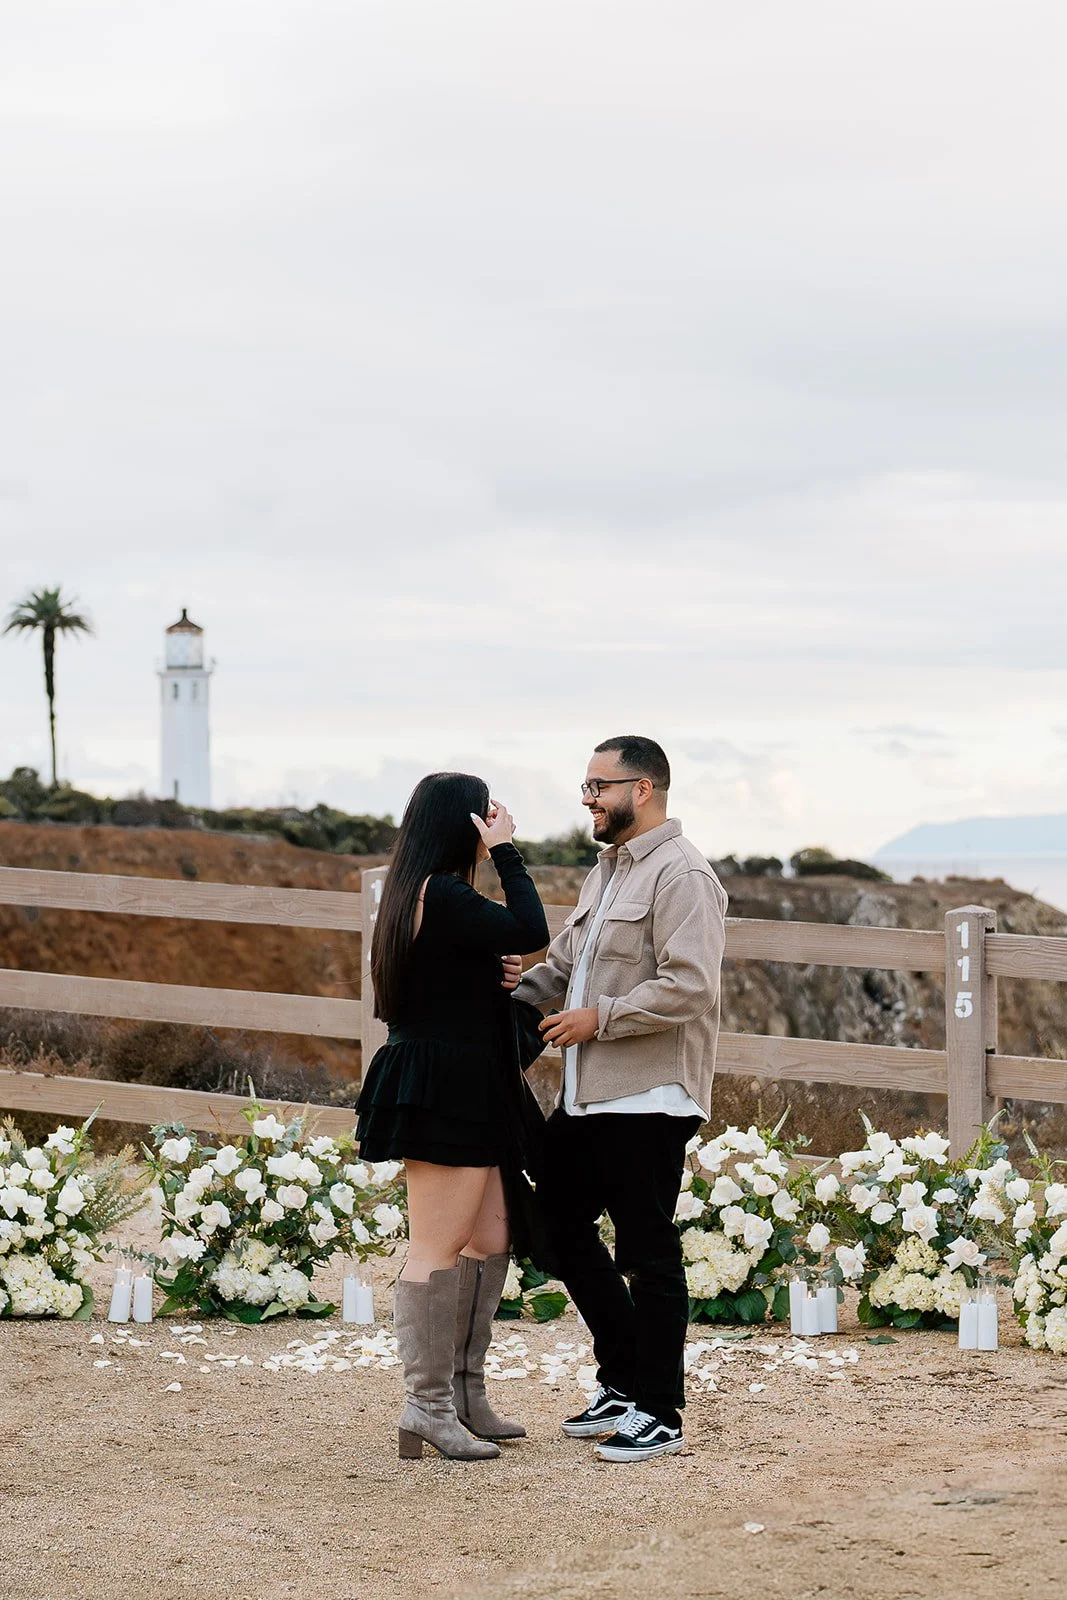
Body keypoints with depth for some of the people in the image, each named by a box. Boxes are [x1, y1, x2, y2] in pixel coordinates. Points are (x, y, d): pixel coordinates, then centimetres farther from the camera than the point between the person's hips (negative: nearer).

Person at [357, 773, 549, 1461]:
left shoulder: (422, 892, 16)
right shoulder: (443, 896, -17)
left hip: (462, 1094, 11)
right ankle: (429, 1406, -1)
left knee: (490, 1240, 14)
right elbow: (531, 933, -19)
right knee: (439, 1250, -6)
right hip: (443, 1092, -11)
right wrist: (506, 851, -10)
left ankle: (465, 1395, 21)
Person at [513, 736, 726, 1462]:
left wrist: (600, 1018, -18)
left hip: (648, 1098, -10)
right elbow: (561, 962, 24)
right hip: (588, 1093, 10)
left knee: (648, 1252, -3)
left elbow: (687, 987, -22)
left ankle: (658, 1414, 8)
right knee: (560, 1220, 14)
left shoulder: (680, 874, -14)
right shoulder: (609, 871, 18)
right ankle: (624, 1380, 26)